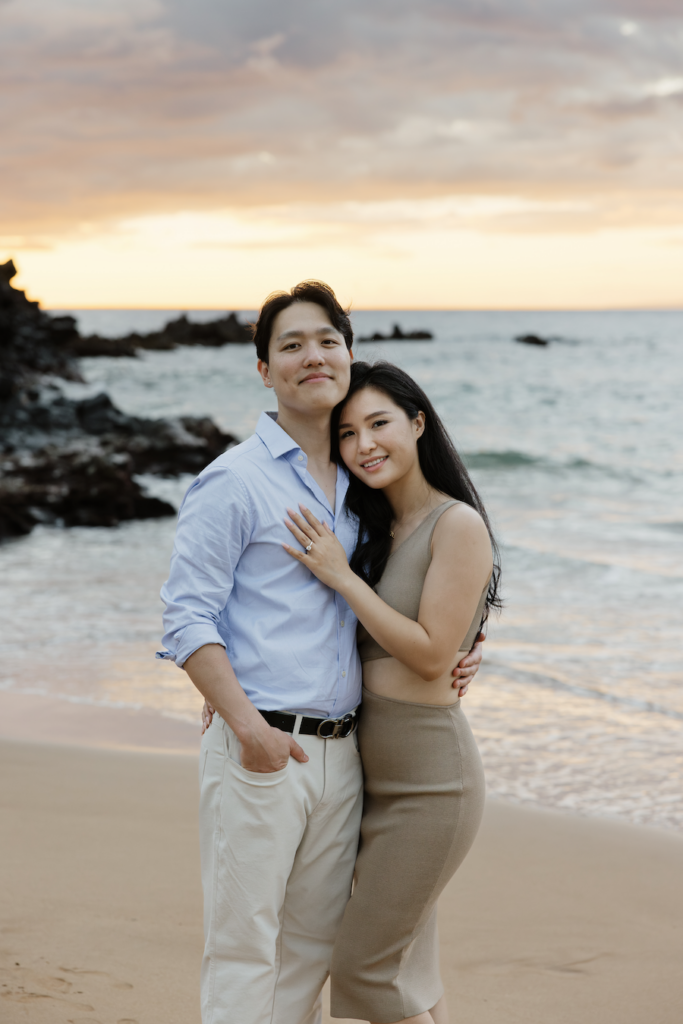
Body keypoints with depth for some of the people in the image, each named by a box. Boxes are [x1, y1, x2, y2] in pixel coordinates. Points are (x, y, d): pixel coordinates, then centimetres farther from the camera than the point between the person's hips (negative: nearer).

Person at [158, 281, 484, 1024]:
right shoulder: (233, 481, -6)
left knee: (311, 948, 13)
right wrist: (248, 725, -22)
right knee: (243, 949, -3)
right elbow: (187, 617, -11)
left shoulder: (355, 486, 16)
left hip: (340, 753, 7)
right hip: (258, 751, -7)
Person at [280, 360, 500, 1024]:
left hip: (430, 779, -8)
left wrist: (340, 576, -16)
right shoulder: (378, 531, 10)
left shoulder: (458, 526, -13)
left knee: (365, 965, -5)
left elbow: (431, 653, -18)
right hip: (380, 775, 8)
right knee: (410, 969, 14)